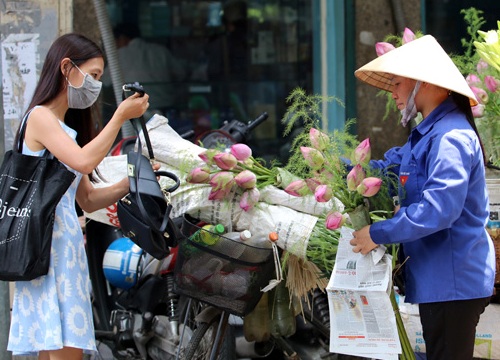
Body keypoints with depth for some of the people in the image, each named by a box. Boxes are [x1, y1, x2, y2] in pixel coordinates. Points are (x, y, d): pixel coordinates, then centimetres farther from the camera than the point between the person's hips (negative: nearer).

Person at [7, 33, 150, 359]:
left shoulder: (65, 126, 22)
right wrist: (121, 117, -13)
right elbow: (83, 161, -22)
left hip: (67, 248, 9)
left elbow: (88, 200, 19)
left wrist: (131, 183, 6)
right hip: (51, 246, -9)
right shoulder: (40, 117, -5)